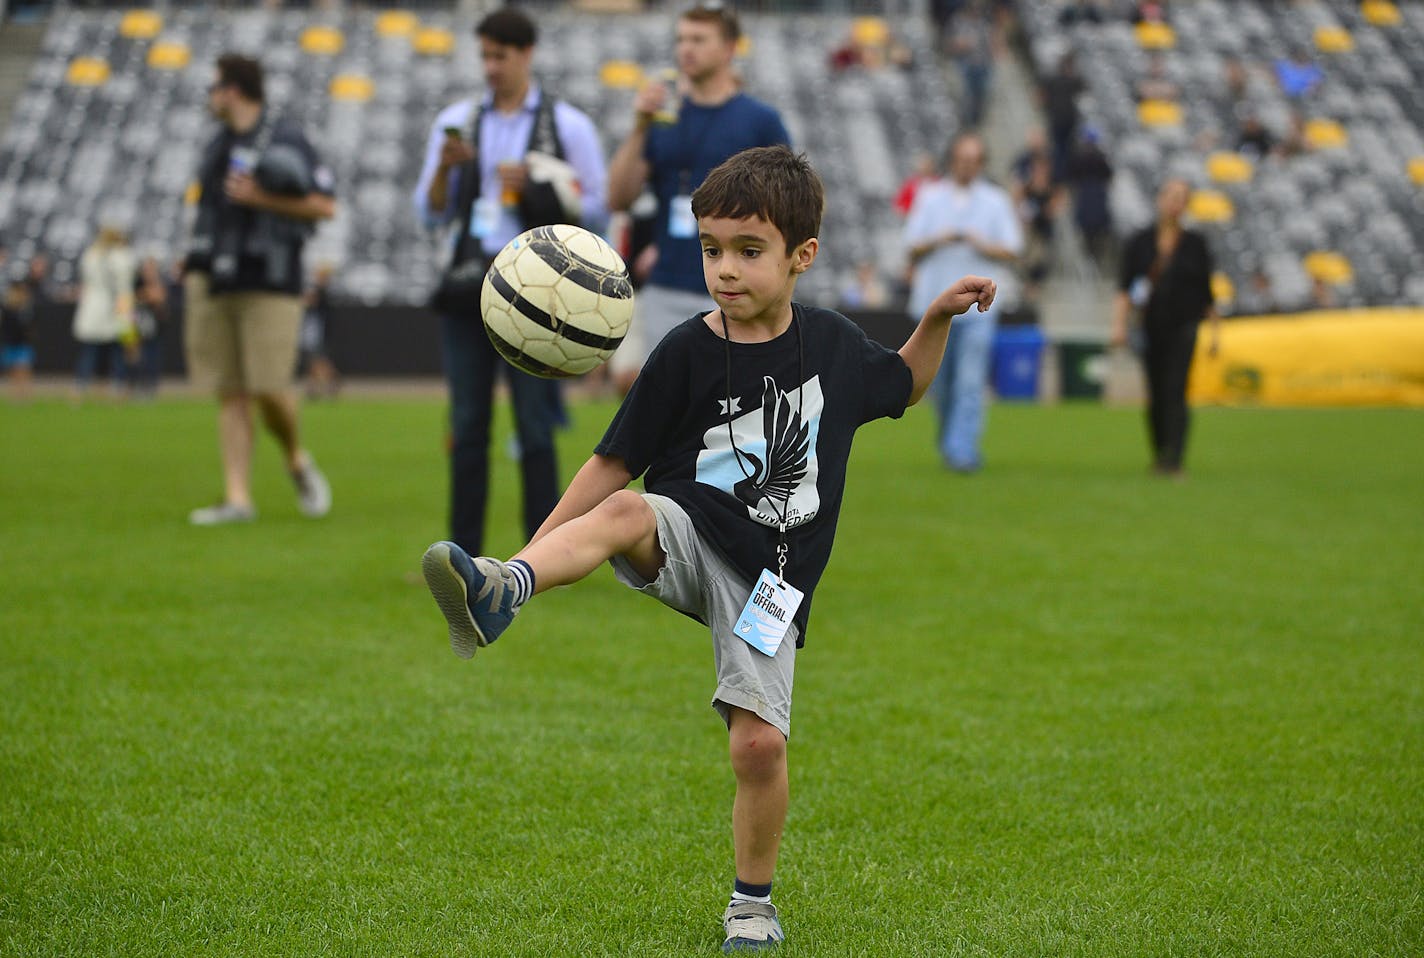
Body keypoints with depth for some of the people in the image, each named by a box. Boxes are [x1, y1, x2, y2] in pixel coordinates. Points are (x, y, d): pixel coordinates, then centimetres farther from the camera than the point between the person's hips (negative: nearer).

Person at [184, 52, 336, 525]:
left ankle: (297, 460, 18)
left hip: (268, 285, -6)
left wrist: (262, 199, -16)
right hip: (216, 285, 6)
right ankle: (237, 499, 1)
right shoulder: (218, 145, 18)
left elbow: (325, 205, -8)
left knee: (269, 389, -11)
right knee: (230, 396, 1)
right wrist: (193, 270, 16)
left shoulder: (285, 139, -4)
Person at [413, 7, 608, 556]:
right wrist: (445, 167, -9)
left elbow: (596, 210, 1)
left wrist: (534, 189, -11)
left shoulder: (567, 125, 2)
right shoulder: (457, 121, 10)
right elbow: (431, 215, 9)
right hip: (469, 288, 3)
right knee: (467, 426, 4)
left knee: (534, 428, -3)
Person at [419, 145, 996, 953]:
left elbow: (903, 387, 25)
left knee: (760, 744, -9)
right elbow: (614, 466, -3)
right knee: (627, 511, -36)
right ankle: (501, 591, -61)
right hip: (683, 538, -1)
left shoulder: (834, 342, 3)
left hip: (766, 576, 1)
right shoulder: (687, 353, -6)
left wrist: (939, 320, 9)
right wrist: (534, 549, -9)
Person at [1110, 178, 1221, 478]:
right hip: (1151, 327, 2)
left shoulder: (1195, 243, 4)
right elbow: (1124, 288, 0)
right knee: (1155, 396, 6)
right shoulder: (1140, 242, 4)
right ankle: (1158, 456, 21)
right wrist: (1119, 323, -13)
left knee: (1175, 392, -13)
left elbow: (1206, 292, 9)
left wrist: (1215, 330, 10)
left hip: (1183, 328, -2)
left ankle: (1173, 461, -18)